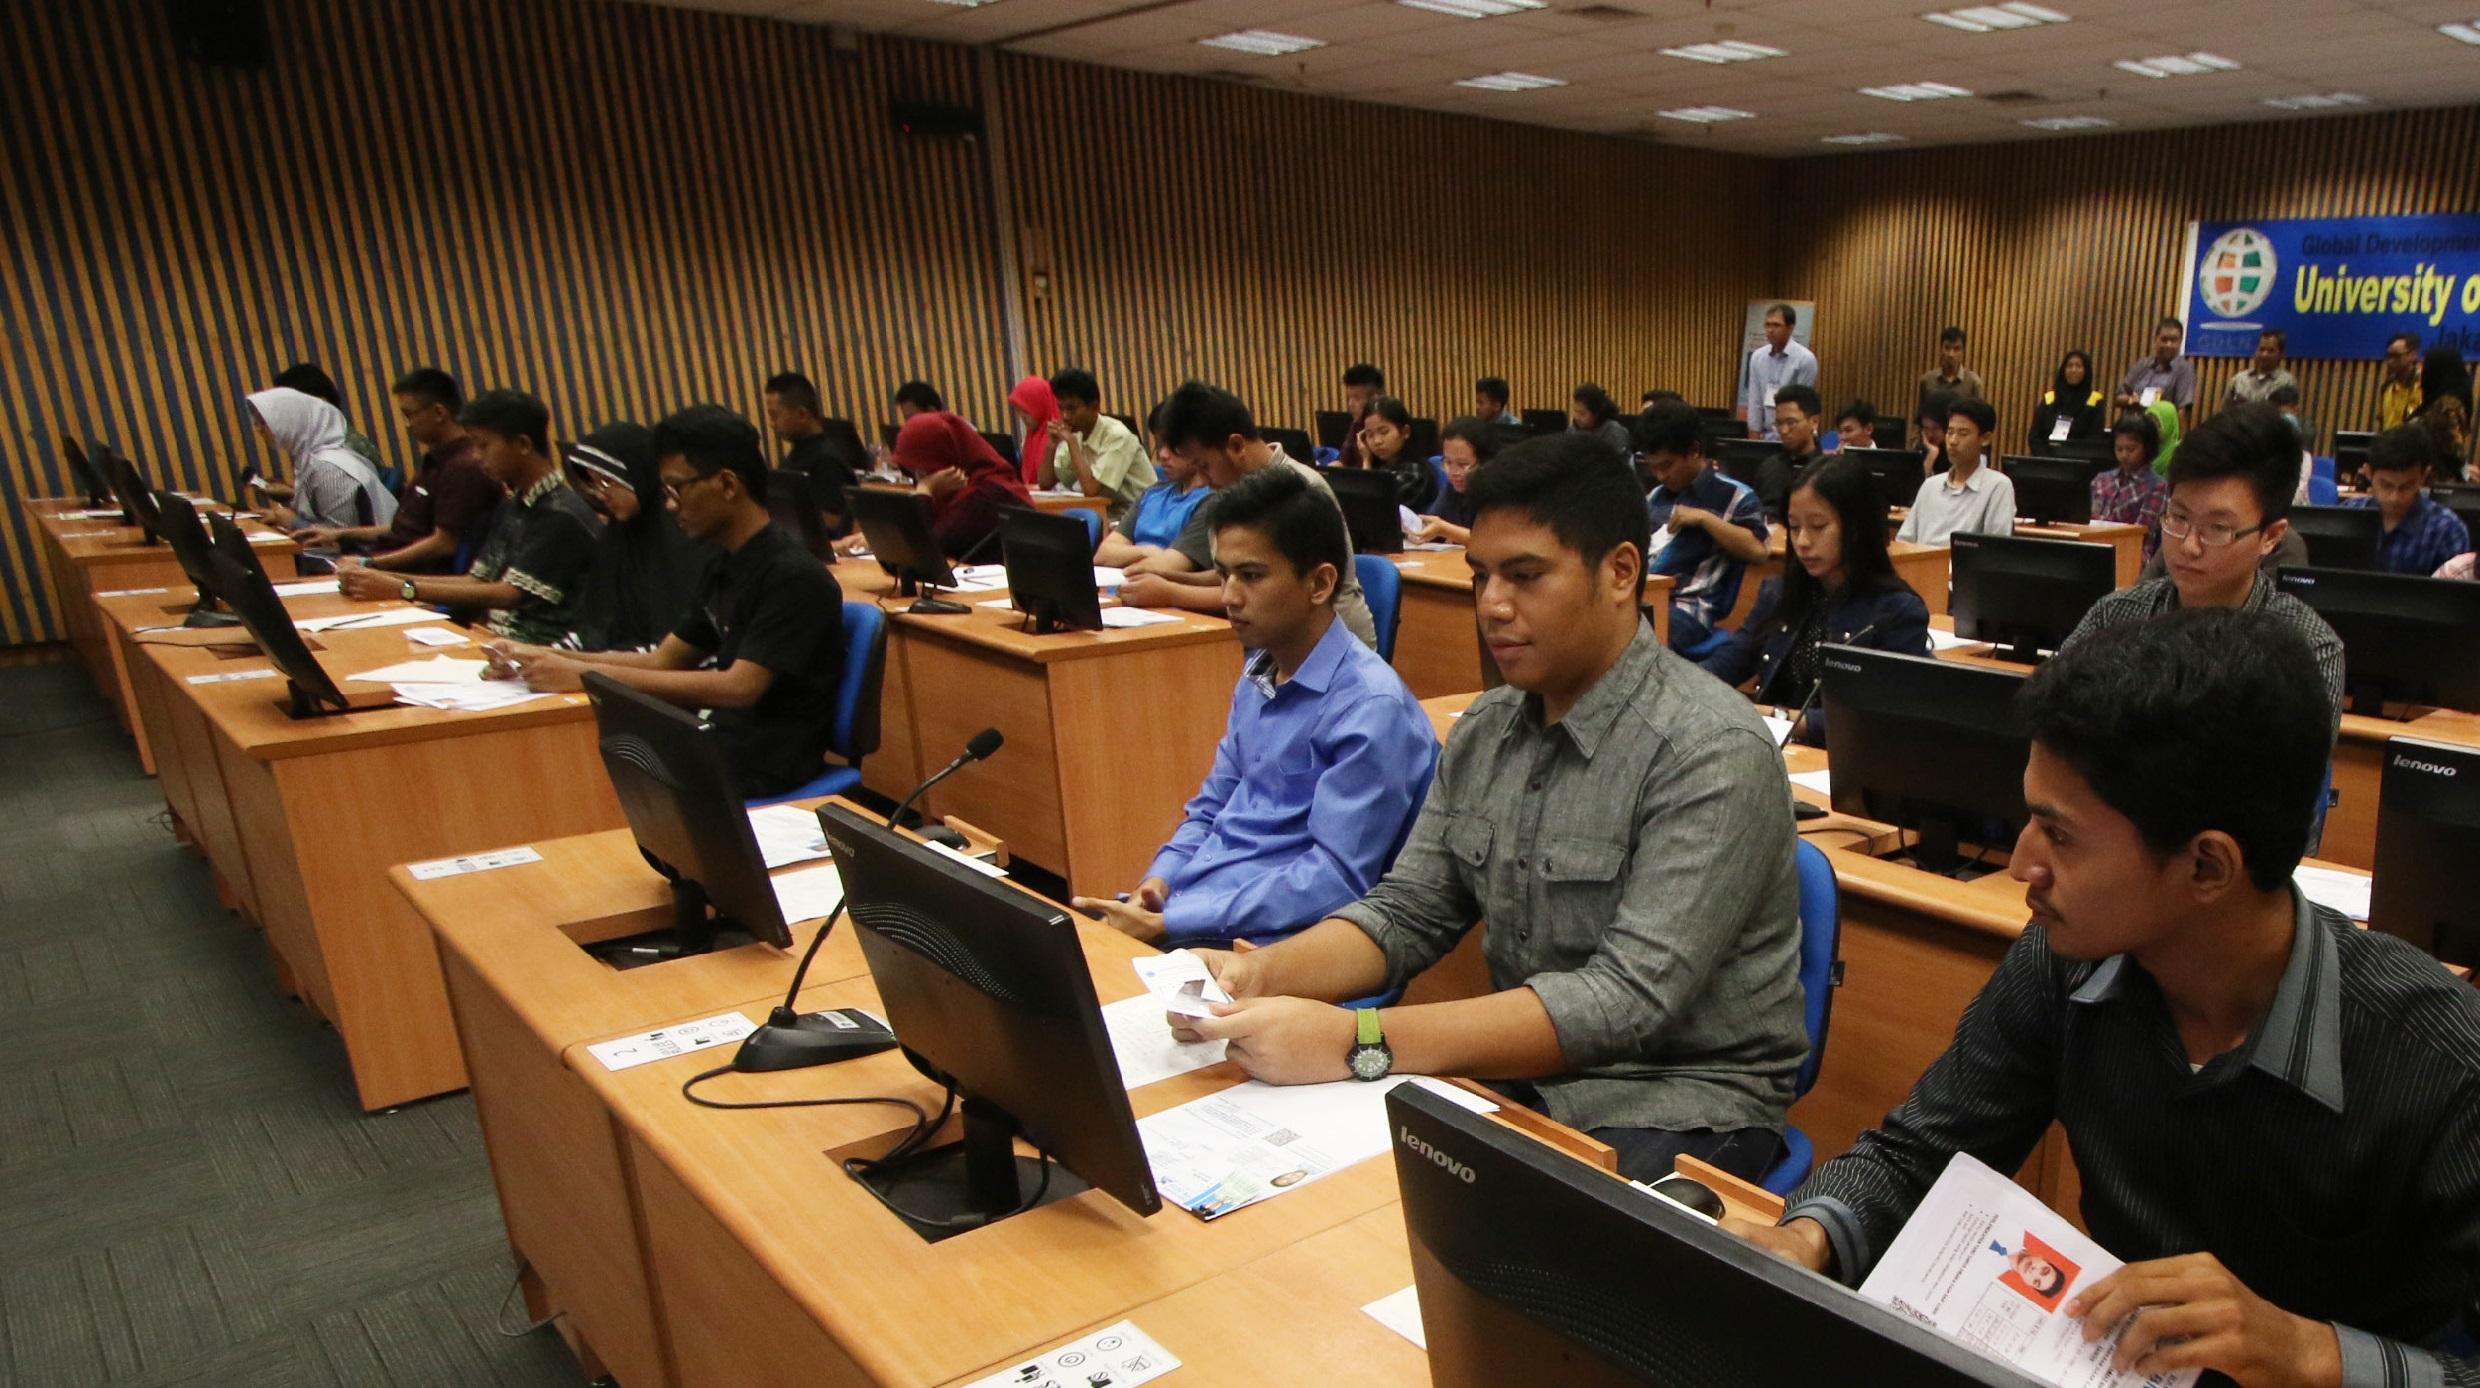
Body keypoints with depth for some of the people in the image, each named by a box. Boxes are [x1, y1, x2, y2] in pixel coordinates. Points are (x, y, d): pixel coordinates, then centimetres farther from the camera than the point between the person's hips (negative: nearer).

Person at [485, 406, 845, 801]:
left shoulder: (793, 576, -17)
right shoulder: (725, 569, 12)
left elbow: (738, 689, -24)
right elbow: (662, 661, 17)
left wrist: (589, 675, -22)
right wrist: (549, 658, 3)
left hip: (764, 772, -8)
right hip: (722, 744, 8)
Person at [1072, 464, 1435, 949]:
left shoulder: (1369, 708, -16)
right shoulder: (1257, 674, 10)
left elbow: (1337, 879, -19)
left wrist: (1165, 924, -21)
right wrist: (1157, 882, -2)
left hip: (1257, 940, -8)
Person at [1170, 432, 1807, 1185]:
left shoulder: (1710, 753, -19)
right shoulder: (1485, 732, 5)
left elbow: (1627, 1001, -26)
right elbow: (1407, 911, 6)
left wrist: (1357, 1041, -34)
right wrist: (1262, 973, -15)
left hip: (1676, 1103, -6)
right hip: (1522, 1077, 6)